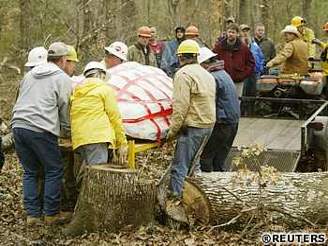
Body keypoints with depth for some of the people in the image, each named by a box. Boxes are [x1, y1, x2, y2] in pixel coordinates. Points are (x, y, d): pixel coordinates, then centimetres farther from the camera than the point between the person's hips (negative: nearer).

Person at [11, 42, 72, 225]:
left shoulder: (30, 74, 23)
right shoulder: (63, 79, 3)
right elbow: (65, 109, 4)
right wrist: (67, 133, 19)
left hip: (18, 126, 7)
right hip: (41, 129, -6)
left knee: (30, 171, 14)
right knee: (54, 171, 5)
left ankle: (32, 214, 12)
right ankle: (51, 214, 7)